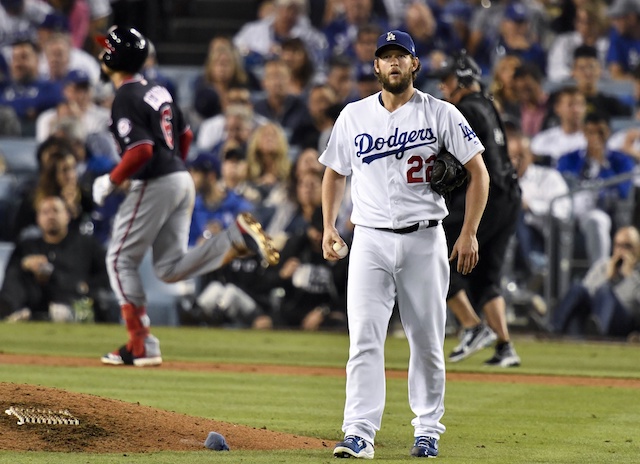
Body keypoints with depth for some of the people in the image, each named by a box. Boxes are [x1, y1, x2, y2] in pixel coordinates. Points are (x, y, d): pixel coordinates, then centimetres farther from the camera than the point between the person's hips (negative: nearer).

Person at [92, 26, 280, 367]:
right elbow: (185, 135, 22)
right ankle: (238, 236, -6)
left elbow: (141, 150, -24)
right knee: (171, 268, 10)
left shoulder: (126, 99, -14)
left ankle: (141, 346, 1)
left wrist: (110, 182, -13)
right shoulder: (158, 91, 14)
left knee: (120, 260, 4)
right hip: (182, 180, 9)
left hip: (154, 185, -9)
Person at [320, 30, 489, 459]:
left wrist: (469, 234, -6)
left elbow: (479, 171, 0)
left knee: (427, 340, 5)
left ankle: (428, 431, 16)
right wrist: (329, 227, 6)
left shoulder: (440, 114, 0)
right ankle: (360, 433, -13)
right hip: (370, 241, 1)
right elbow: (335, 173, 19)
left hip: (424, 239, -1)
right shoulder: (354, 116, 8)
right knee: (364, 339, -9)